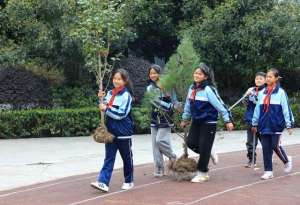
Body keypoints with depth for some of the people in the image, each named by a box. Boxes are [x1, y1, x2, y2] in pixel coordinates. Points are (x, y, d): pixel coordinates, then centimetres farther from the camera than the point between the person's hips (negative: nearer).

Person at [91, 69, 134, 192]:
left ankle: (129, 181, 25)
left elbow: (122, 114, -19)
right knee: (108, 158, -1)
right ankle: (103, 182, -9)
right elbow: (105, 109, 15)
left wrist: (106, 109, -22)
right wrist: (101, 99, -1)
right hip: (110, 131, 5)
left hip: (123, 132, -5)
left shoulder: (126, 95, -11)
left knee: (127, 158, 11)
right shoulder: (110, 93, 7)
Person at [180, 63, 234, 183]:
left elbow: (220, 105, -17)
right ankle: (207, 155, 26)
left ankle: (202, 173, 11)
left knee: (204, 148, -2)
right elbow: (188, 104, 17)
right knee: (191, 143, -1)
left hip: (208, 123, -7)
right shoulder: (192, 88, 5)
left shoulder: (208, 90, -18)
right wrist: (185, 119, 23)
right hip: (196, 121, 7)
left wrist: (228, 120, -16)